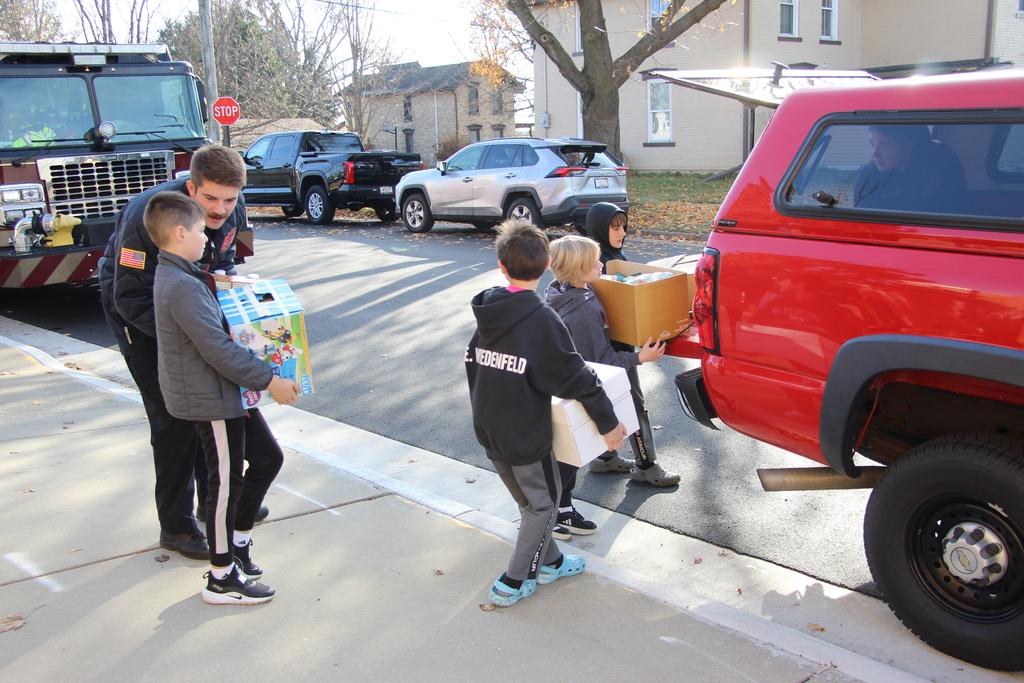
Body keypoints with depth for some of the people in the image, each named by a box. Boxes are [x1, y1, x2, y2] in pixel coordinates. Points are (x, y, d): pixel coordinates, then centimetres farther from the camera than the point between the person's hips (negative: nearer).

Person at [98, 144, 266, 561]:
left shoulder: (232, 212, -15)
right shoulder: (148, 218, -35)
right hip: (139, 311, -6)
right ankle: (176, 526, 6)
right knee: (173, 416, -7)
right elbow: (131, 300, -31)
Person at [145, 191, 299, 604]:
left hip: (227, 393, 10)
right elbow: (217, 349, -26)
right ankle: (222, 578, 15)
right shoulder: (182, 287, -23)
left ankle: (238, 542, 30)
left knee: (267, 458, 18)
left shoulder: (178, 277, 10)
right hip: (211, 399, -10)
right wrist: (268, 381, -22)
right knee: (226, 483, 1)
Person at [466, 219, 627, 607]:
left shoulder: (488, 312, -1)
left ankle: (549, 562, 40)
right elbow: (575, 378, -19)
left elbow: (473, 366, 11)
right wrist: (608, 421, -9)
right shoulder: (541, 320, -22)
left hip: (489, 431, 7)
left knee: (529, 501, 24)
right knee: (543, 505, 13)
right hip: (525, 437, -7)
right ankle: (511, 584, 18)